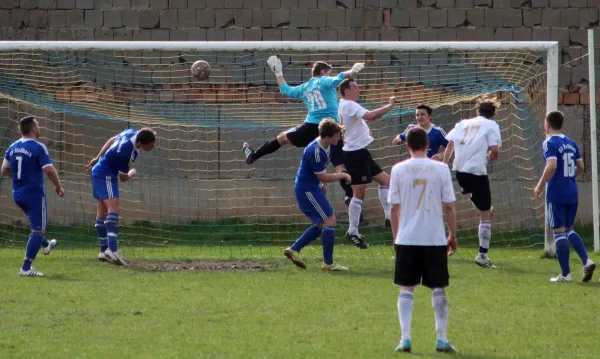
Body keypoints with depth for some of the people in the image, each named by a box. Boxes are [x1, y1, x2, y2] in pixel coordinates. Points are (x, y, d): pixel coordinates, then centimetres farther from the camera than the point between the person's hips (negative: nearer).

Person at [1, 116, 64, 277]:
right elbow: (49, 170, -23)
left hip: (17, 195, 8)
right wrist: (58, 187, -8)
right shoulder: (38, 147, -16)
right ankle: (26, 268, -7)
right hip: (34, 194, -7)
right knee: (38, 230, -2)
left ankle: (45, 245, 56)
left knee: (36, 222, 34)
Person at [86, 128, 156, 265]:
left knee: (102, 211, 13)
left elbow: (111, 140, 15)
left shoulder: (130, 133, -5)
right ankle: (112, 249, -36)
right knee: (113, 208, -22)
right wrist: (132, 173, 9)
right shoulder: (128, 153, -29)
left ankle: (104, 251, 19)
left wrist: (98, 158, 24)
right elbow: (123, 178, -14)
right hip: (106, 175, -10)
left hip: (98, 171, 10)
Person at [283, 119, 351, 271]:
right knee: (329, 220, -11)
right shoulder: (315, 151, -26)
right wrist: (343, 175, -11)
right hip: (307, 190, -10)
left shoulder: (325, 147, 4)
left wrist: (323, 184, 20)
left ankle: (294, 249, 17)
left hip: (311, 188, 10)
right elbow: (323, 177, -21)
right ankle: (328, 263, -8)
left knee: (322, 224, 14)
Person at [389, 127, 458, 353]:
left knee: (406, 290, 7)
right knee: (438, 290, 9)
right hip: (435, 239, 0)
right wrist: (453, 236, 10)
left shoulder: (399, 170, -1)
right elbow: (449, 206, 0)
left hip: (407, 239, 0)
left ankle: (405, 338, -2)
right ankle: (442, 339, 7)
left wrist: (395, 236, 13)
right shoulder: (441, 169, -2)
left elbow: (394, 207, 2)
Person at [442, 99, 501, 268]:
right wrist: (492, 156, 14)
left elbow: (450, 144, 10)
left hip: (460, 171, 5)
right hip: (477, 171, -5)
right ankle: (483, 255, 0)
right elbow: (494, 149, -8)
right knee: (485, 216, 2)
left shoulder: (463, 123, 17)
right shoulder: (491, 125, 4)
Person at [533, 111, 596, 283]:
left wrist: (540, 186, -14)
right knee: (569, 229, 19)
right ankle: (586, 261, 0)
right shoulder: (571, 143, 11)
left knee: (559, 231, -1)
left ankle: (565, 274, -1)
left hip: (556, 194, -7)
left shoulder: (550, 143, -10)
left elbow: (552, 165, -23)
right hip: (572, 194, 7)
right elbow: (580, 167, 13)